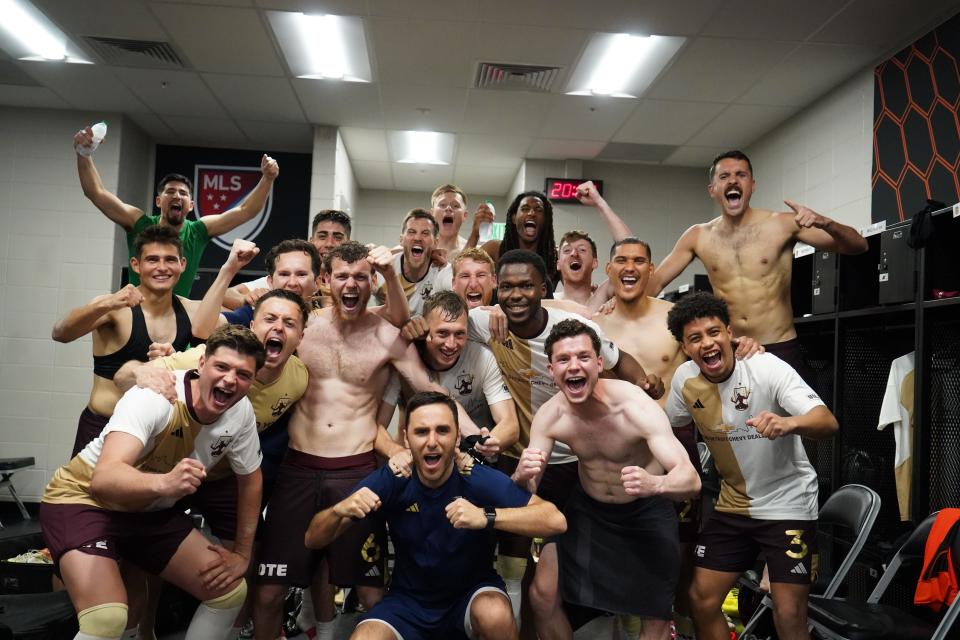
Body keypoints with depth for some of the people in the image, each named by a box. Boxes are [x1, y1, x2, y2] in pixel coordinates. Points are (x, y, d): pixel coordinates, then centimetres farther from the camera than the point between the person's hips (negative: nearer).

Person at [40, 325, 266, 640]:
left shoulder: (241, 412, -13)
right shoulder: (155, 397, -30)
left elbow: (250, 479, 4)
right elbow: (104, 479, -43)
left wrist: (242, 553, 1)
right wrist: (163, 482, -62)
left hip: (151, 511, 6)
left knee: (231, 592, 3)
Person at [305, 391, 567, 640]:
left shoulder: (480, 480, -20)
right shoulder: (389, 480, -15)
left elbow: (555, 520, -28)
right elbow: (313, 540, -10)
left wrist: (486, 516, -41)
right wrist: (338, 510, -33)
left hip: (472, 593, -1)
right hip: (409, 600, 1)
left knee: (495, 615, -32)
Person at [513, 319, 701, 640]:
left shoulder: (635, 407, -29)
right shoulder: (548, 416, -18)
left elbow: (691, 479, -35)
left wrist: (654, 484, -58)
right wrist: (523, 476, -37)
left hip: (647, 512, -2)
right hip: (587, 509, 3)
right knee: (541, 599, -1)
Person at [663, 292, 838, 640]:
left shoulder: (767, 368, -21)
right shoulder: (684, 379, -8)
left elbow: (828, 422, -32)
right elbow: (674, 429, 12)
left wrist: (788, 423, -52)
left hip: (788, 504, -4)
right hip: (732, 505, 5)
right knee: (701, 600, 6)